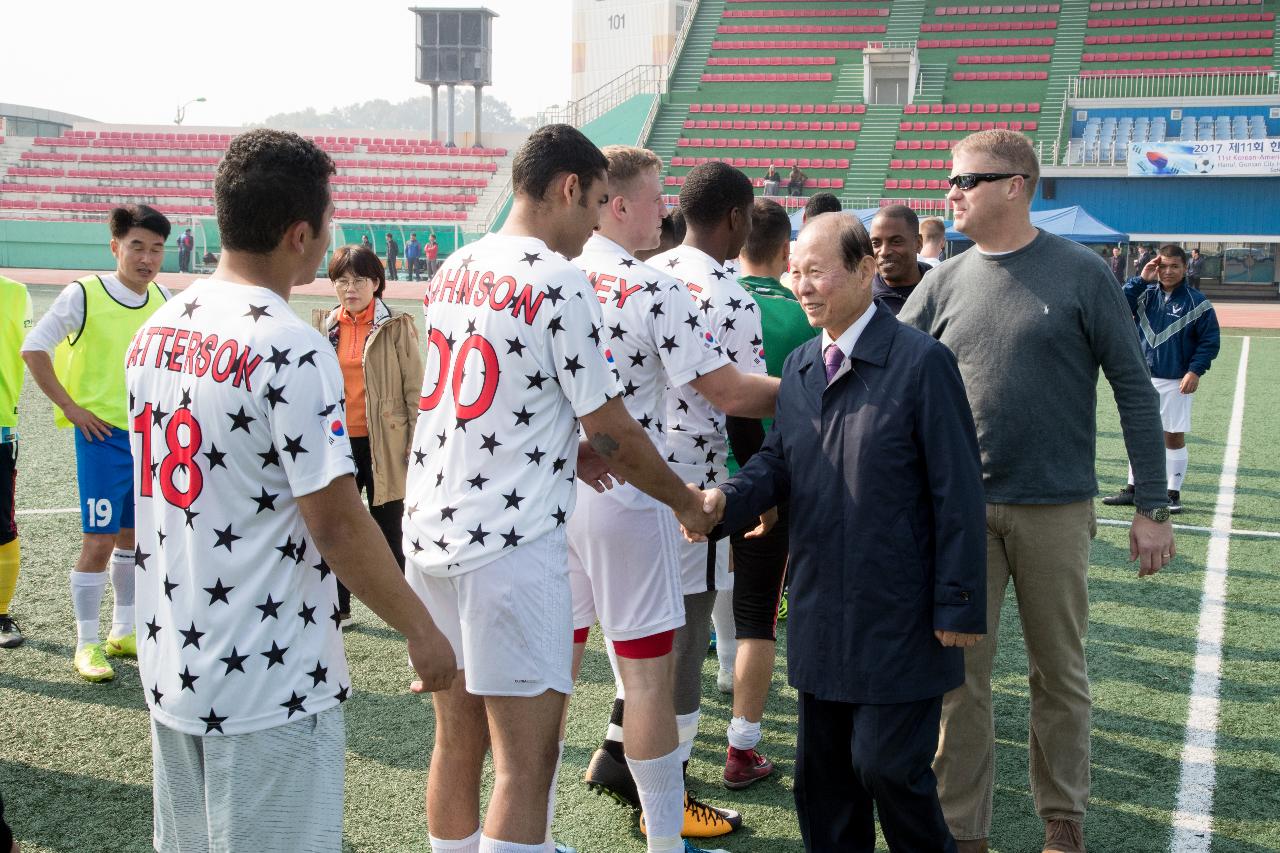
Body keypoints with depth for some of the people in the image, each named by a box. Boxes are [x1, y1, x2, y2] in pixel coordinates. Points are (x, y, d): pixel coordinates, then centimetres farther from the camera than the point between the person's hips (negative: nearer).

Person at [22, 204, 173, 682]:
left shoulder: (162, 299, 5)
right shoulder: (84, 295, -12)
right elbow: (33, 348, -9)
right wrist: (69, 406, -11)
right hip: (103, 435, -6)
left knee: (134, 536, 14)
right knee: (99, 540, -5)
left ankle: (124, 634, 27)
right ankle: (86, 645, 8)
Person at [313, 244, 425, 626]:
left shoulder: (397, 327, -5)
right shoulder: (324, 326, 6)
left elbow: (414, 388, -5)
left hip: (383, 443, -4)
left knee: (388, 530, 8)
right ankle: (339, 608, 23)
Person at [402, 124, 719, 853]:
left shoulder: (456, 269, 10)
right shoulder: (559, 283, -12)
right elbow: (614, 429, -7)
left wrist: (568, 453, 21)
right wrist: (684, 500, 8)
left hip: (432, 531, 8)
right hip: (511, 543, -8)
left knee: (458, 742, 17)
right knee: (527, 762, -1)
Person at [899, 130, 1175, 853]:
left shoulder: (1082, 273, -4)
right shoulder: (944, 284, 5)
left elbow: (1134, 389, -2)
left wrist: (1153, 507, -4)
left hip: (1056, 512, -2)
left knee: (1061, 671, 10)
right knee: (959, 673, 4)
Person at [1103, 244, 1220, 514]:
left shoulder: (1197, 302, -6)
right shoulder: (1145, 293, 4)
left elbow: (1210, 341, -5)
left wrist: (1195, 371, -15)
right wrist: (1141, 279, -15)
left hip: (1175, 383, -4)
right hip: (1143, 378, 4)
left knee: (1174, 437, 4)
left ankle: (1173, 494, 14)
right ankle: (1133, 489, 22)